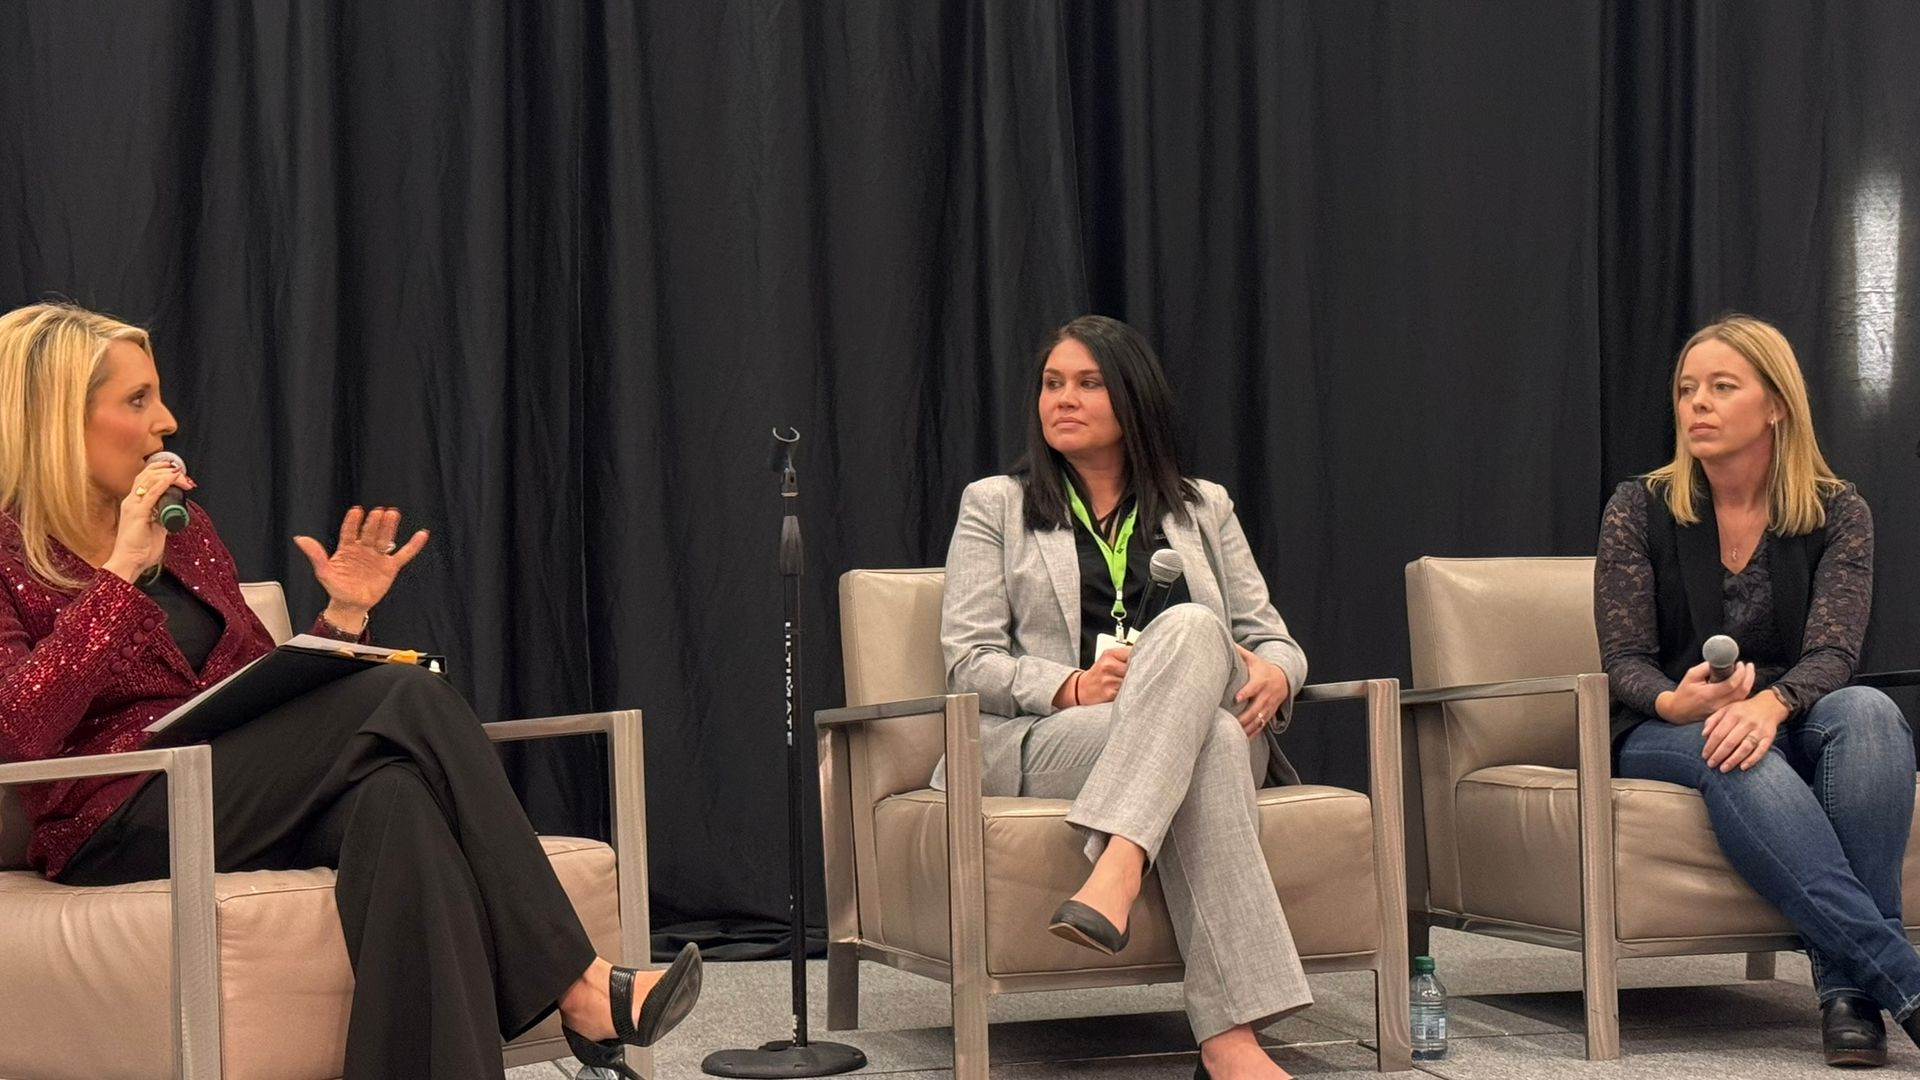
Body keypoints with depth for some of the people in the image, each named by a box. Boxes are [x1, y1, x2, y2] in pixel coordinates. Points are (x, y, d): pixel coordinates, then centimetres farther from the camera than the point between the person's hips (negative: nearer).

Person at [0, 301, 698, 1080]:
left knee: (398, 795, -32)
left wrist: (343, 616, 3)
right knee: (408, 700, -25)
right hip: (122, 826, -6)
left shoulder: (184, 528, 18)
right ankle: (580, 990, -27)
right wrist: (121, 573, -18)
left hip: (238, 801, 6)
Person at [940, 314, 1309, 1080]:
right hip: (1043, 739, -2)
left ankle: (1116, 873, -52)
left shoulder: (1203, 507, 23)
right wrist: (1070, 686, -17)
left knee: (1188, 628, -35)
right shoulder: (994, 505, 16)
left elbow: (1270, 636, 18)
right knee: (1205, 738, -38)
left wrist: (1273, 672, -9)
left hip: (1211, 731, 3)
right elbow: (968, 660, 4)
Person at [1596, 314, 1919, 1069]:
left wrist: (1769, 705, -37)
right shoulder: (1640, 510, -3)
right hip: (1665, 734, -1)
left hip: (1788, 724, 2)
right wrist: (1680, 702, -31)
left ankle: (1849, 986, -38)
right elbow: (1624, 662, -6)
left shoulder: (1837, 512, -1)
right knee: (1729, 755, -37)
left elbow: (1832, 654, -13)